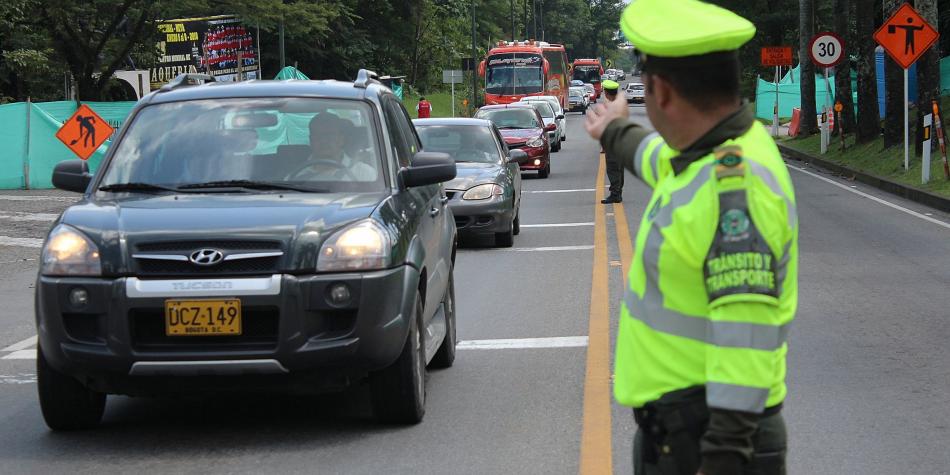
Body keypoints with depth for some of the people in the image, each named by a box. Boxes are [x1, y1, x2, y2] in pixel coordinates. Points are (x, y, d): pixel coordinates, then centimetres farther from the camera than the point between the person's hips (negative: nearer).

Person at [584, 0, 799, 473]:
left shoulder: (736, 181, -23)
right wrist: (618, 135, 56)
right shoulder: (711, 155, 8)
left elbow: (748, 329, -29)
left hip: (706, 433, -10)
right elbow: (663, 163, 35)